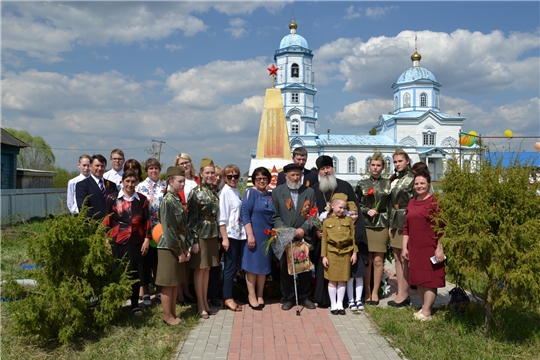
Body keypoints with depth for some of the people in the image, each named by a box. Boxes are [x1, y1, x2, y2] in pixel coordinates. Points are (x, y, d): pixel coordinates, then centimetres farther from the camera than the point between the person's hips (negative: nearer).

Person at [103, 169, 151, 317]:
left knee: (136, 274, 7)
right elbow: (107, 221, 1)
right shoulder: (112, 198, 0)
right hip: (117, 242, -1)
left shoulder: (142, 199, 4)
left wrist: (147, 239, -1)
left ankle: (135, 305, 20)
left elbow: (147, 222, 5)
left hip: (136, 242, 1)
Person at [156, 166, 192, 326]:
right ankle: (167, 317, 15)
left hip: (179, 247, 8)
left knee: (175, 283, 15)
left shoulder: (177, 199, 10)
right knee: (168, 284, 3)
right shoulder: (167, 201, -16)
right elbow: (169, 229, -18)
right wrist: (179, 251, -14)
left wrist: (186, 249, 6)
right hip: (169, 248, -8)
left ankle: (173, 314, 25)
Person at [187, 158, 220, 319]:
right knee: (200, 269, 2)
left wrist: (218, 238, 14)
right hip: (200, 235, -6)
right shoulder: (195, 192, -10)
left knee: (207, 269, 13)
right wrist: (194, 240, -17)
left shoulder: (214, 192, 10)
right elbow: (192, 218, -13)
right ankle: (201, 304, 13)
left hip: (212, 235, 6)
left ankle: (205, 301, 23)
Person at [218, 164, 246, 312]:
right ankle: (228, 298, 10)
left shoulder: (237, 192, 12)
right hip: (229, 235, -7)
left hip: (240, 234, 7)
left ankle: (228, 296, 21)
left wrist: (245, 233, 8)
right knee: (230, 267, 0)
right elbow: (222, 217, -14)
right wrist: (224, 238, -16)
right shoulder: (224, 192, -10)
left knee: (234, 266, 12)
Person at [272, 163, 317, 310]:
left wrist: (304, 229, -10)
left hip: (304, 237, 1)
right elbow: (274, 215, 0)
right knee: (285, 269, 6)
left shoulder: (309, 192, 7)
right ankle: (288, 298, 20)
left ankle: (305, 297, 23)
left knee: (305, 268, 7)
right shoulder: (277, 191, 3)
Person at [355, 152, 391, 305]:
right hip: (365, 225, 0)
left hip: (382, 225, 0)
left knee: (378, 260, 1)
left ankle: (375, 292, 14)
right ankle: (367, 291, 14)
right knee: (367, 260, 2)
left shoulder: (388, 184, 6)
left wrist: (391, 226, -1)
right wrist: (367, 210, -10)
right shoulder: (362, 184, 5)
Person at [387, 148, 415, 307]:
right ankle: (401, 293, 19)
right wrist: (390, 224, 13)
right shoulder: (394, 179, 15)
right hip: (395, 222, 8)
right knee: (397, 258, 10)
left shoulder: (412, 178, -7)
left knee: (405, 259, -2)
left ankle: (404, 295, 6)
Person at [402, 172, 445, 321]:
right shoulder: (411, 202, 11)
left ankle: (426, 312, 6)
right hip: (414, 248, 7)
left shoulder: (435, 201, -8)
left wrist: (440, 248, -15)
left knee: (429, 279, 1)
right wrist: (404, 247, 10)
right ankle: (424, 307, 25)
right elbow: (406, 227, 13)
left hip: (430, 248, -6)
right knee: (418, 278, 13)